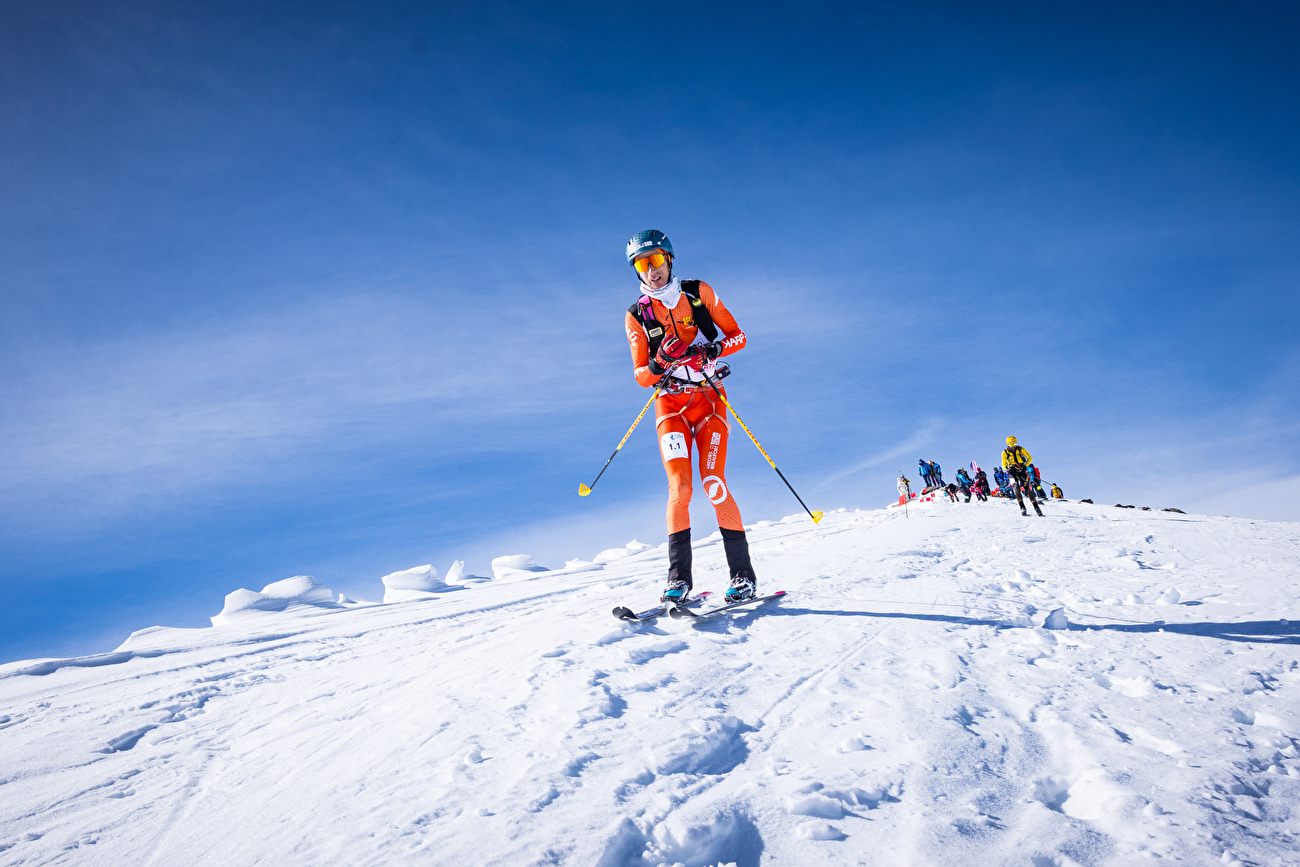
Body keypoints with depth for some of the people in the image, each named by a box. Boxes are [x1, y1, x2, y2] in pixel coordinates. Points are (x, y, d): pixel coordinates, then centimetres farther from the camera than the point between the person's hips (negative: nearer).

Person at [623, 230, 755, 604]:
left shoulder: (699, 292, 4)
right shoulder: (636, 316, 6)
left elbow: (737, 336, 7)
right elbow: (641, 376, 4)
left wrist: (713, 350, -14)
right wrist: (659, 363, -18)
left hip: (708, 400, -1)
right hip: (669, 404, 1)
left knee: (714, 483, -13)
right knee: (679, 486, -14)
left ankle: (743, 573, -5)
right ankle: (679, 577, -8)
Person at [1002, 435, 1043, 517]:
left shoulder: (1021, 449, 0)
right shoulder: (1005, 452, 0)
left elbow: (1030, 458, 8)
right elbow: (1003, 466, 4)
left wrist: (1025, 466, -8)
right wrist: (1008, 466, -19)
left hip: (1022, 470, 0)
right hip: (1012, 472, 0)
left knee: (1027, 489, -10)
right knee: (1017, 489, -21)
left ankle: (1036, 508, -3)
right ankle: (1022, 509, -19)